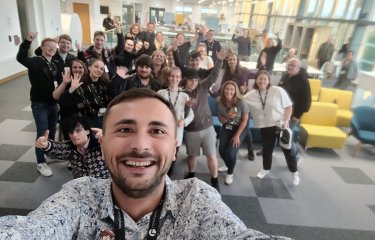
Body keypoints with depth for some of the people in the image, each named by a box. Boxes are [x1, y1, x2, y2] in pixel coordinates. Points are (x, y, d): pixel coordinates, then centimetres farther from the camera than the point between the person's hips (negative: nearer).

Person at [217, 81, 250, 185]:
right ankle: (228, 165, 32)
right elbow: (221, 120, -3)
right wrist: (227, 117, -26)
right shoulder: (220, 102, -13)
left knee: (231, 152, -15)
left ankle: (230, 173, 15)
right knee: (221, 150, -4)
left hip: (240, 128, -4)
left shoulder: (241, 103, -23)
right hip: (226, 128, 4)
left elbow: (244, 120, -14)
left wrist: (237, 135, -14)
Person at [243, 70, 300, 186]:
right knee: (267, 149, 16)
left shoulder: (278, 91, -12)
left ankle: (294, 172, 27)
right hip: (265, 127, 2)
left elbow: (289, 106, -6)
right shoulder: (250, 95, -5)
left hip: (280, 125, -2)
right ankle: (266, 169, 40)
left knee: (287, 149, 7)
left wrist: (286, 121, -15)